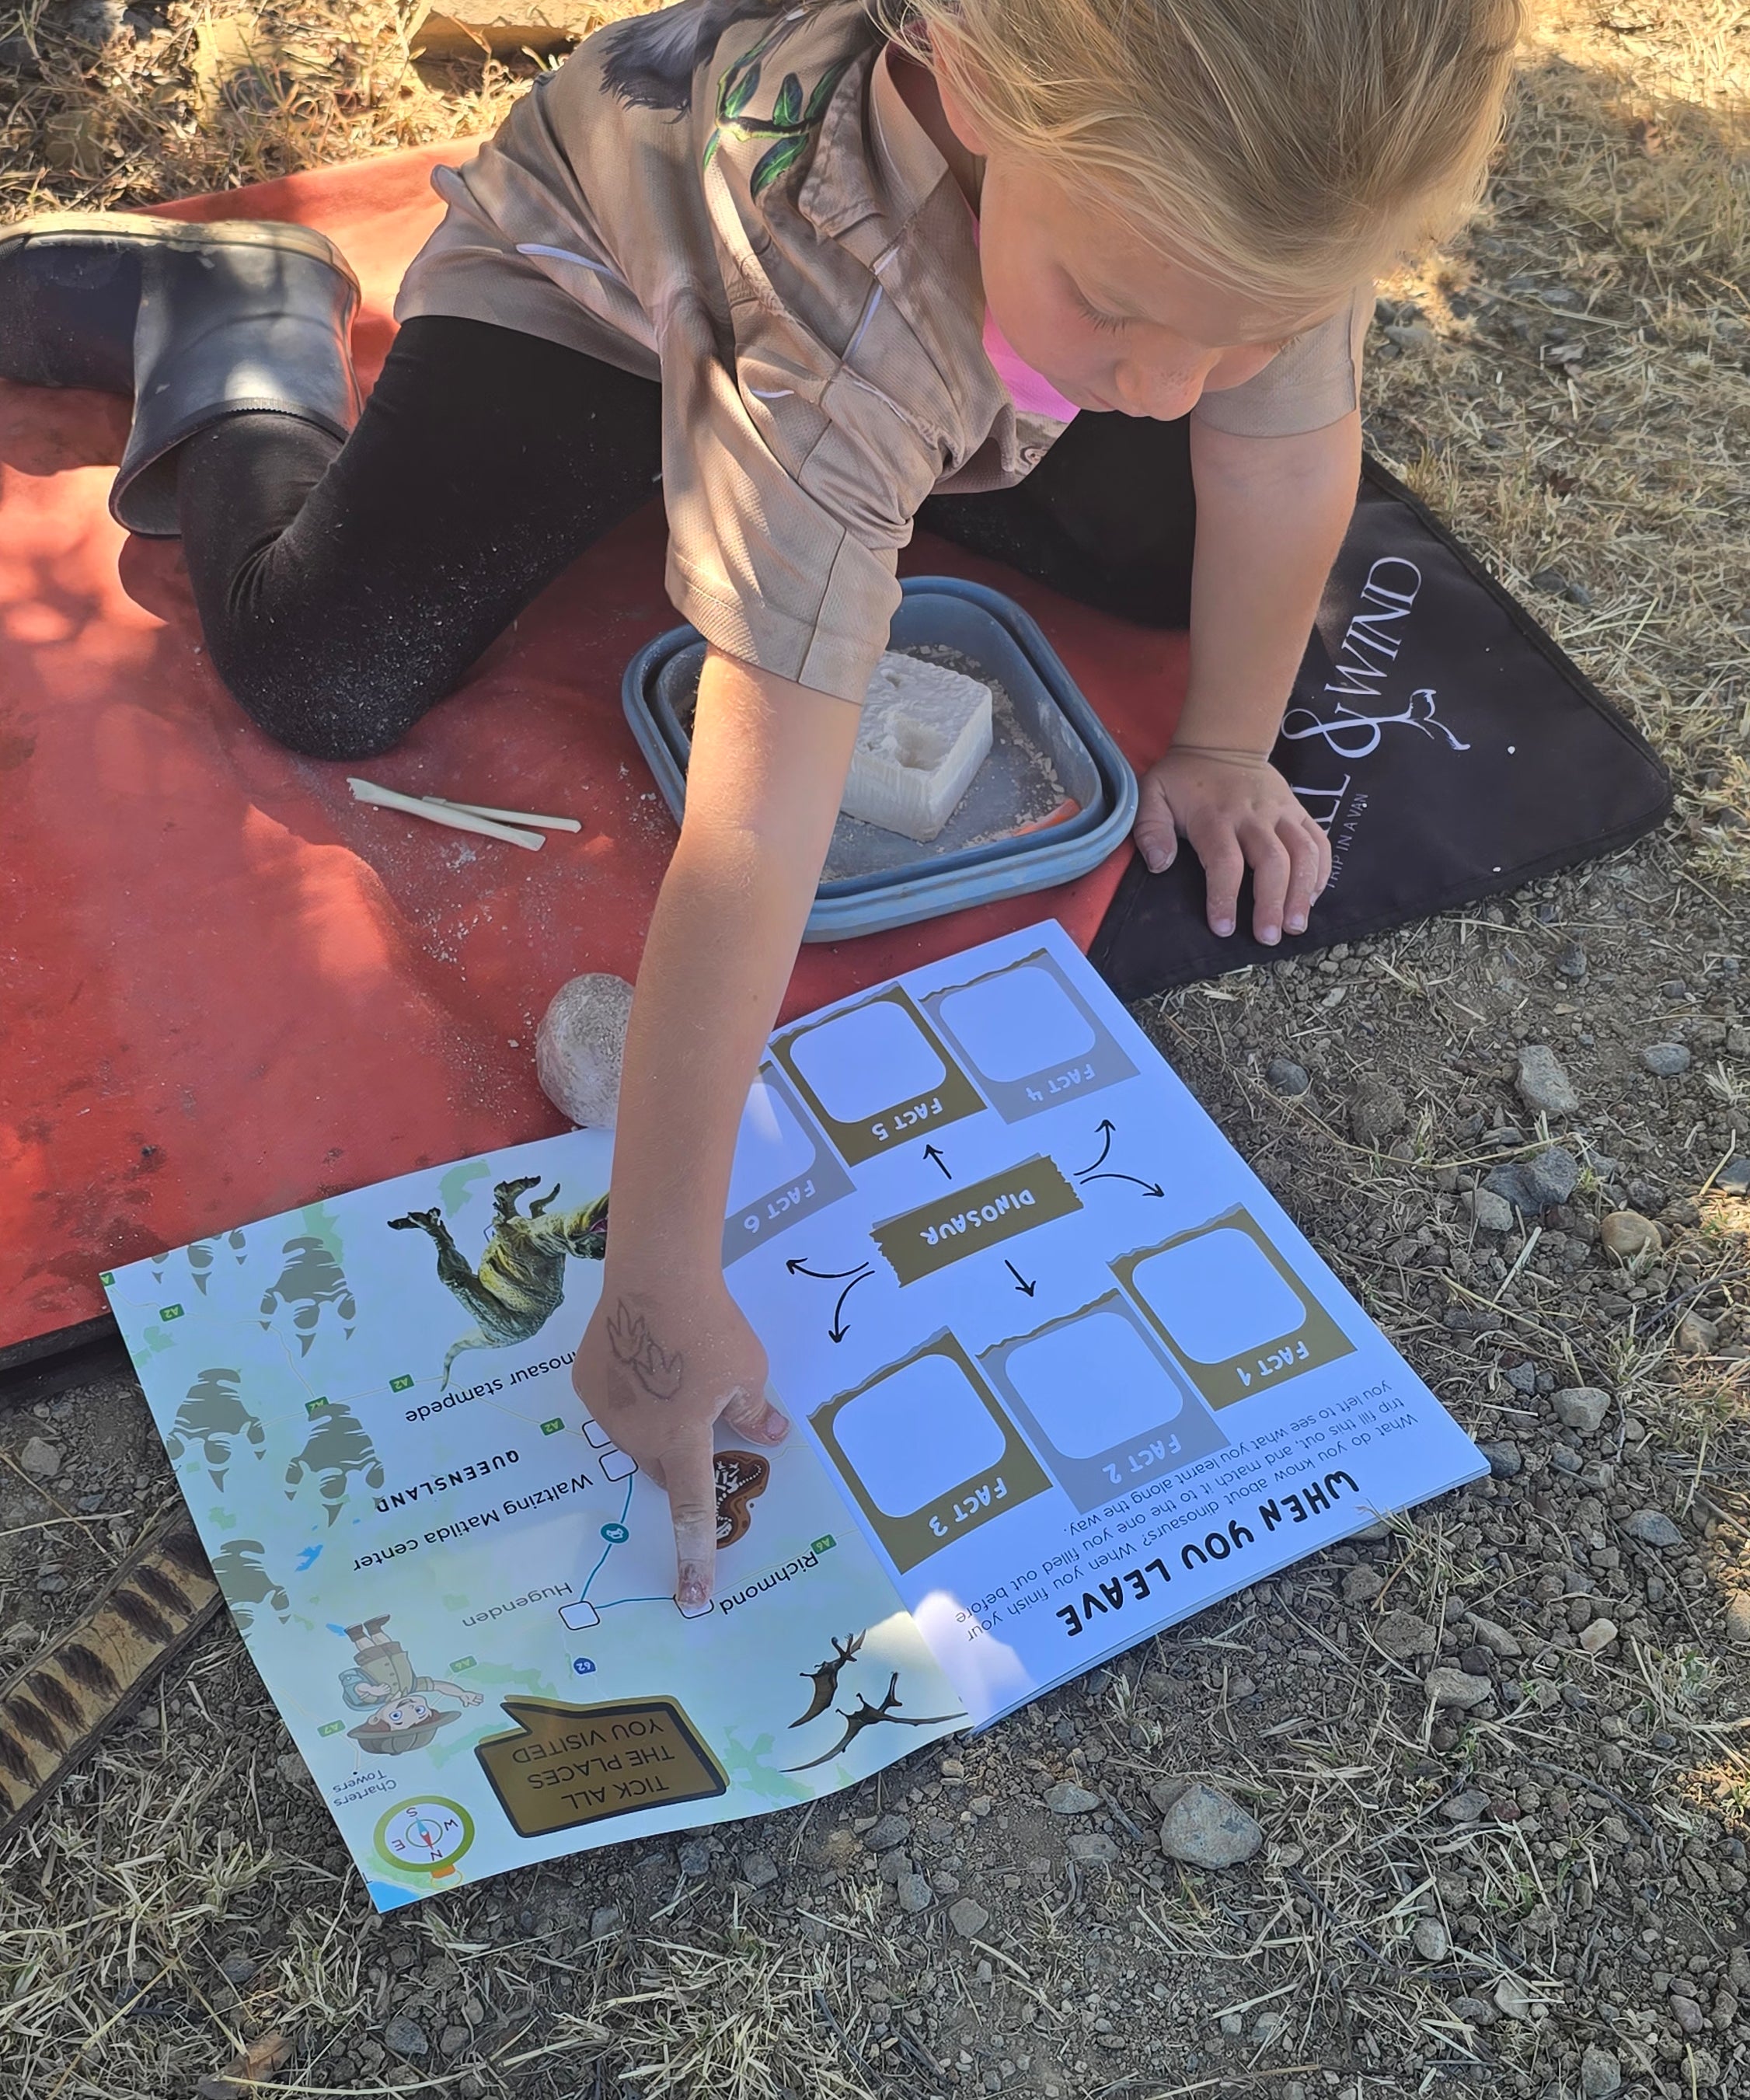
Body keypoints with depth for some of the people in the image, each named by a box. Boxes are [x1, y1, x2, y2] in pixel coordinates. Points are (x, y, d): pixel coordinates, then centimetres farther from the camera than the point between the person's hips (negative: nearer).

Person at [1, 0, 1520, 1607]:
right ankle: (235, 343, 15)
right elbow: (757, 835, -49)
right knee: (328, 688, -16)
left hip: (950, 297, 5)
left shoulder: (1271, 170, -35)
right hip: (611, 259, -4)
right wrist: (662, 1286, -45)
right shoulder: (852, 301, -47)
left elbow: (1287, 454, -16)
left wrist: (1226, 748, -6)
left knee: (1177, 559, 1)